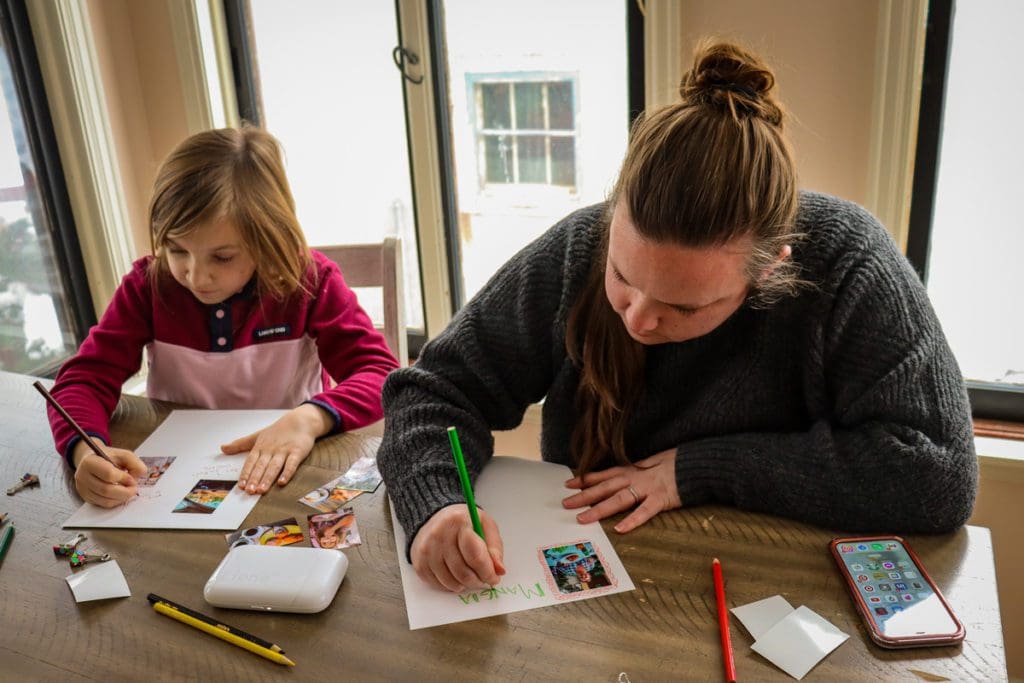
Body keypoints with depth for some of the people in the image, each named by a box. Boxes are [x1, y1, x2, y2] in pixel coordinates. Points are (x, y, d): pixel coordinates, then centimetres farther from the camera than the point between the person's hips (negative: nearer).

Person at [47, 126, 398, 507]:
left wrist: (310, 418, -34)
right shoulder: (148, 285, -5)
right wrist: (86, 451, -28)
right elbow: (85, 378, -7)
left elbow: (380, 374, -16)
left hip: (286, 480, -1)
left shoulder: (308, 280, -11)